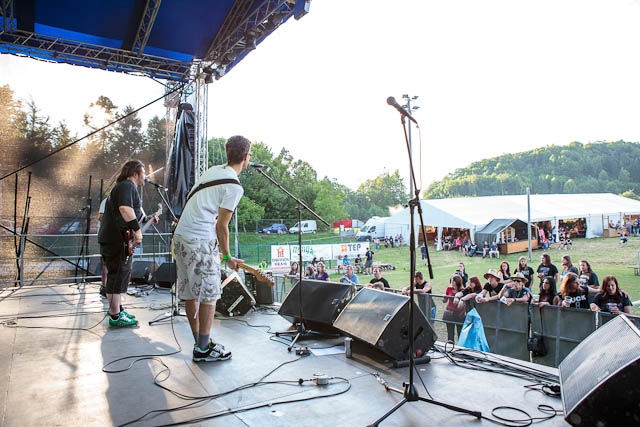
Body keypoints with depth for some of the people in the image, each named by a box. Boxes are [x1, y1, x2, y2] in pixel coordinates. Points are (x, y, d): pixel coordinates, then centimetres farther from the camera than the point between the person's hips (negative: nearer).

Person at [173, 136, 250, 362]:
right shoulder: (234, 186, -10)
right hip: (201, 241, -9)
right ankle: (203, 349, 8)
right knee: (208, 295, 1)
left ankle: (200, 342, 25)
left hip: (180, 236, 9)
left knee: (190, 294, 13)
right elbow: (221, 225, -12)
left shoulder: (212, 170, 14)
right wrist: (227, 257, -2)